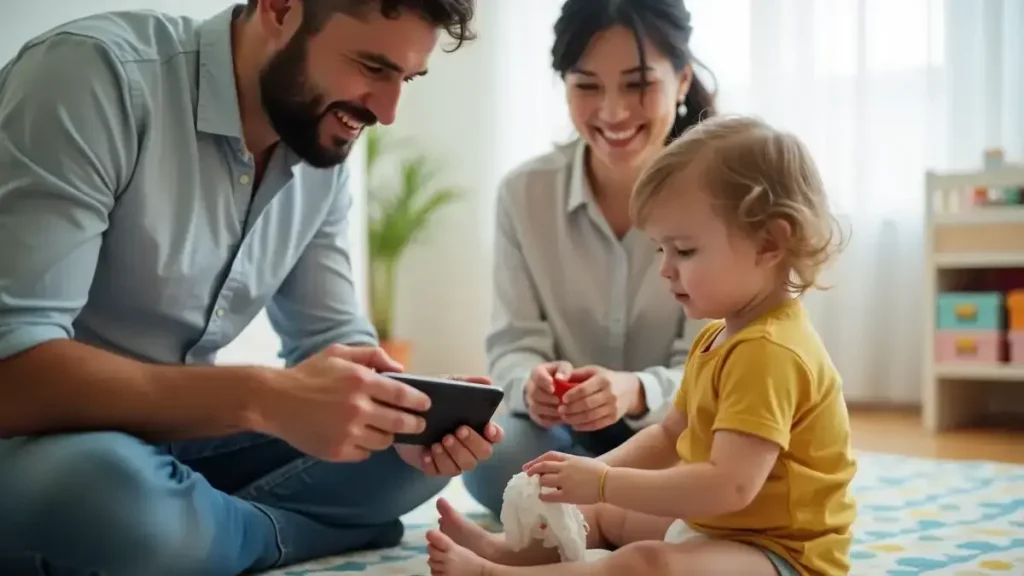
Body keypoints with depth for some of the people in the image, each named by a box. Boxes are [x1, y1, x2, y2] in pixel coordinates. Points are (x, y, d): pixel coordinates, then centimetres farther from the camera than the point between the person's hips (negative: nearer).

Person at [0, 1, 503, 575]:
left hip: (177, 437, 6)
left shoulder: (326, 152, 0)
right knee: (100, 489, -38)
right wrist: (265, 399, -38)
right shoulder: (95, 74, -24)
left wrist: (409, 414, -18)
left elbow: (332, 340, 4)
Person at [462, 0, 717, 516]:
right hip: (566, 434, 2)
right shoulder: (525, 193, -6)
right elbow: (513, 344, -7)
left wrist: (637, 393, -40)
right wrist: (532, 384, -33)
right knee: (488, 453, -31)